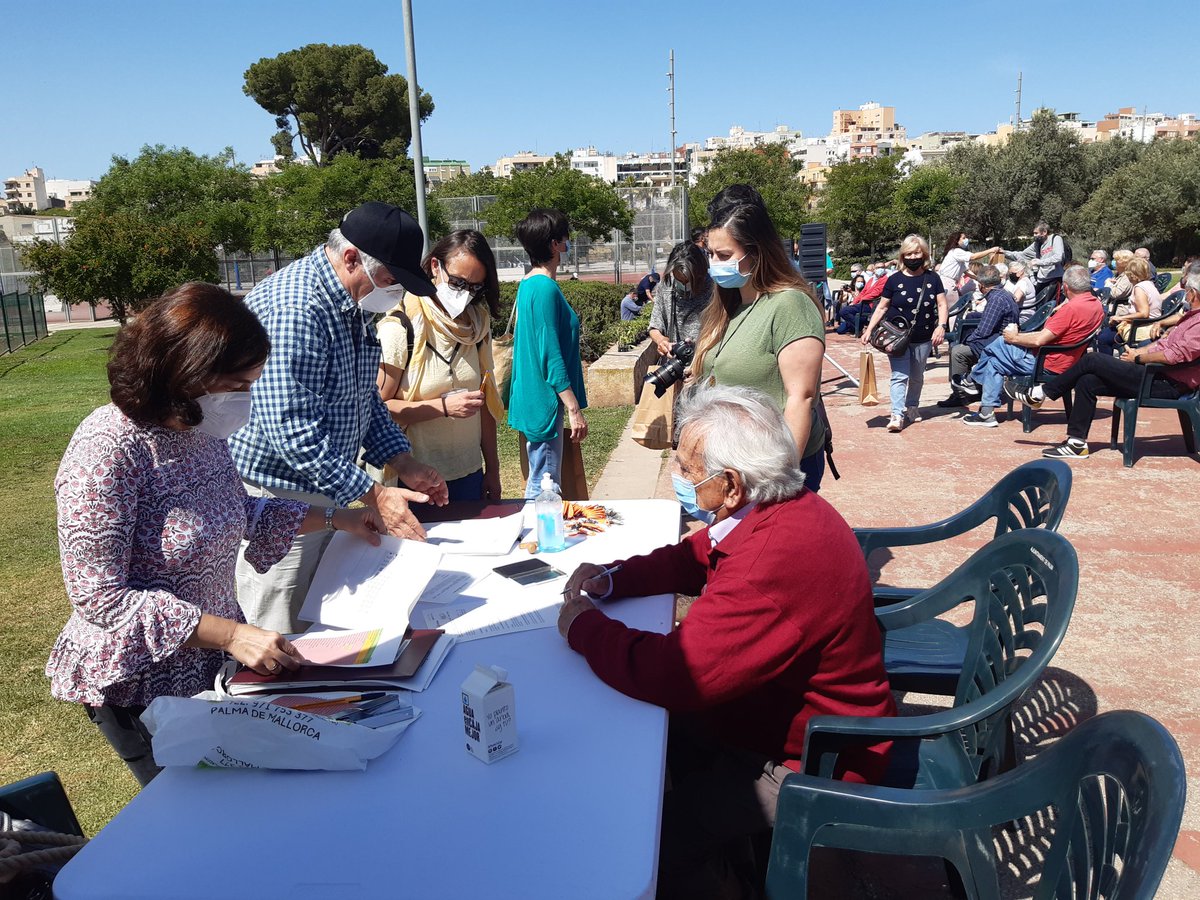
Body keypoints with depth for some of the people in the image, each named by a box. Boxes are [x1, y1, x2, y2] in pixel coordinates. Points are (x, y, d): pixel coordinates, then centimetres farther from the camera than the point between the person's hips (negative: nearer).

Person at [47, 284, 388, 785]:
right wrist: (231, 634, -30)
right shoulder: (107, 449, -26)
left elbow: (240, 513, 15)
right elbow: (99, 596, -26)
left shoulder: (202, 431, -2)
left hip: (215, 665, 7)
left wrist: (337, 518, 10)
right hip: (144, 684, -7)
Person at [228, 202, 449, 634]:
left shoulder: (352, 305, 8)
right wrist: (374, 495, -25)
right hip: (277, 497, -9)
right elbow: (293, 429, -28)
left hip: (325, 491, 9)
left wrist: (405, 464, 6)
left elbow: (364, 398, 17)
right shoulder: (293, 306, -24)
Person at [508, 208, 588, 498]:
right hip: (546, 401, -11)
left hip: (533, 397, 11)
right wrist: (574, 409, -20)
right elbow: (551, 356, -22)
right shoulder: (545, 288, -18)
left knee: (539, 482, 19)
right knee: (544, 488, -3)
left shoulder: (528, 284, 12)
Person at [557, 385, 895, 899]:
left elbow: (669, 673, -35)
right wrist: (611, 581, -6)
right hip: (783, 712, 10)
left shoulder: (778, 561, -37)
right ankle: (710, 859, 34)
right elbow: (691, 558, 10)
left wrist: (584, 626, -18)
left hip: (811, 763, -9)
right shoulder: (781, 511, -5)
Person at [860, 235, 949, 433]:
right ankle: (897, 415, -13)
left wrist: (941, 326, -15)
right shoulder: (894, 280, -2)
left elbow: (942, 305, 2)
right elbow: (882, 307, 2)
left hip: (923, 338, 2)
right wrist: (869, 330, -5)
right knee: (900, 376, -9)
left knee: (917, 377, 14)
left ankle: (912, 407, 34)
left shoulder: (933, 278, 2)